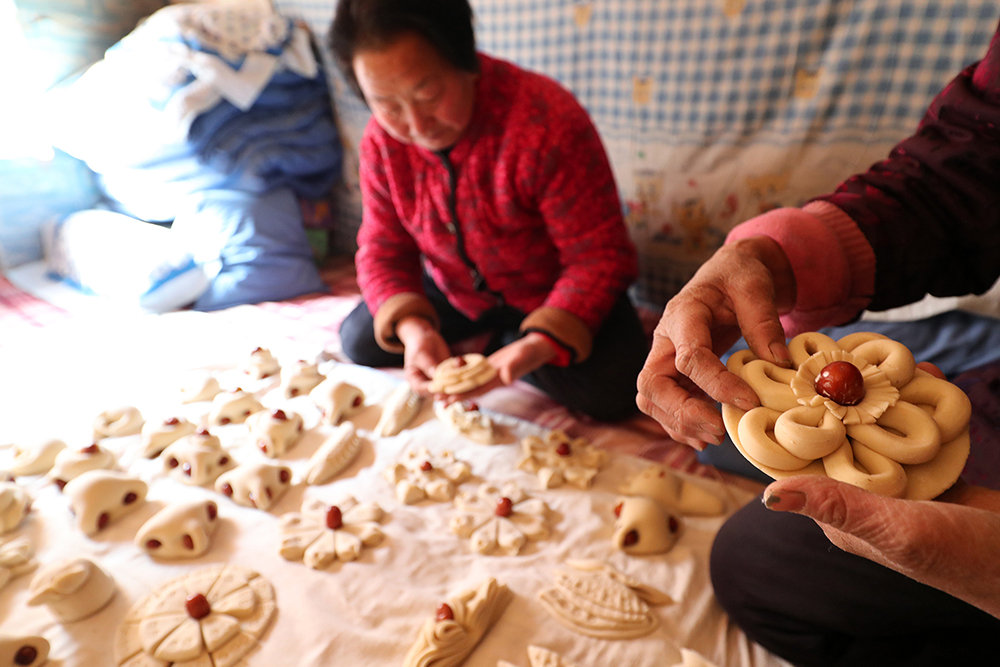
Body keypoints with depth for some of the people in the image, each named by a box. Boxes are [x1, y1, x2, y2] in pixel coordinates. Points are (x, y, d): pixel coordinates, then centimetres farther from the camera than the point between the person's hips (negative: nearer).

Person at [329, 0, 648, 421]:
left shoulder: (550, 121, -30)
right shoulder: (382, 141, -13)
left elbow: (600, 255, -28)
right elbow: (382, 253, -9)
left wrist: (539, 346, -43)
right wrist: (412, 327, -30)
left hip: (551, 292, -3)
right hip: (455, 291, 4)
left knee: (610, 391, -26)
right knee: (359, 342, -4)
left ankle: (505, 340, 1)